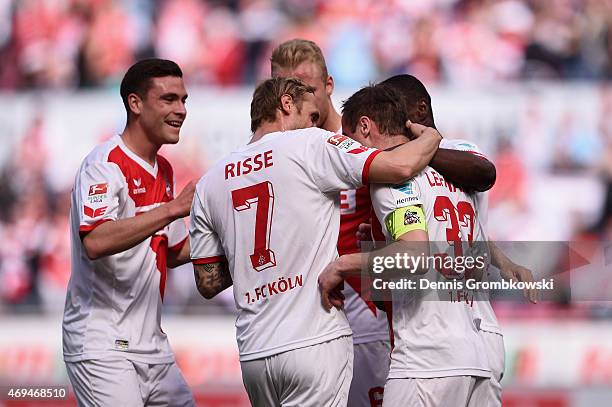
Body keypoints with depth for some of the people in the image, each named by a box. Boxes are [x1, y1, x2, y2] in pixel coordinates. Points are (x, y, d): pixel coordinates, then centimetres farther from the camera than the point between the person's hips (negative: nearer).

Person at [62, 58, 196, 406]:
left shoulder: (164, 171, 15)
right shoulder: (105, 164, -13)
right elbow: (96, 242, -30)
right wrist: (174, 208, -31)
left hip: (152, 345, 9)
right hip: (102, 347, -9)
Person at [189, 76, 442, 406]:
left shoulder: (209, 183, 15)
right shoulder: (310, 145, -1)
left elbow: (208, 284, 16)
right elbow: (401, 166, -11)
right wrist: (430, 137, 10)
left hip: (254, 354, 6)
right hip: (316, 342, -6)